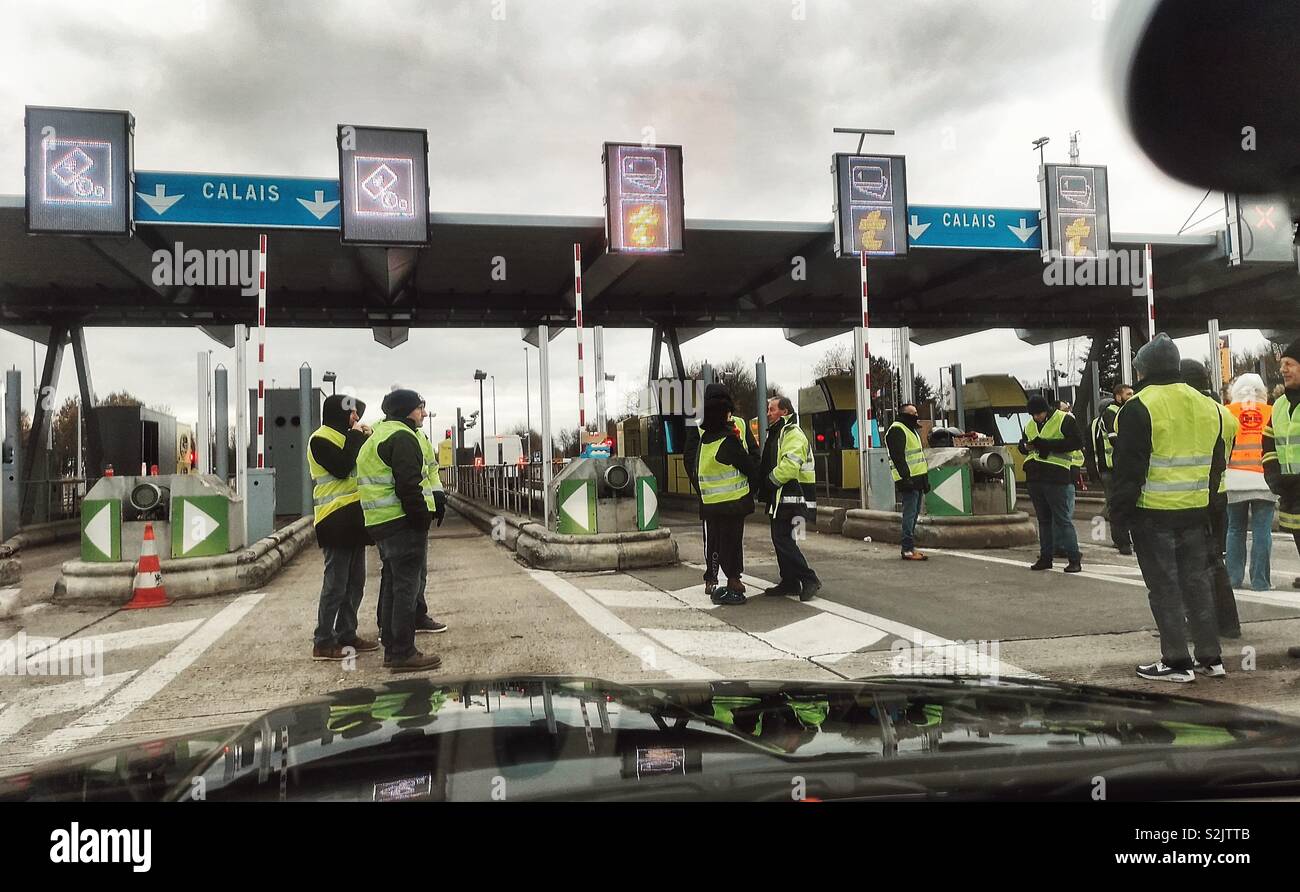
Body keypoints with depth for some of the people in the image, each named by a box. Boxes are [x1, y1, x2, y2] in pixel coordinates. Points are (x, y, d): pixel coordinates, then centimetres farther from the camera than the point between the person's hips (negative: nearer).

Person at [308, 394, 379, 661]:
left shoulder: (343, 437, 20)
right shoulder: (320, 439, -9)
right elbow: (342, 468, -22)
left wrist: (367, 439, 3)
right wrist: (355, 436, -13)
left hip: (353, 518, 10)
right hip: (336, 519, -9)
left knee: (355, 582, 12)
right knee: (336, 583, -8)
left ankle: (347, 634, 20)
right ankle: (323, 643, -2)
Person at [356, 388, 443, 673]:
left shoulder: (377, 436, 20)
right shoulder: (402, 438, -13)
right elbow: (408, 486, -21)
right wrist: (423, 518, -16)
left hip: (381, 523, 11)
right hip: (403, 523, -10)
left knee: (392, 585, 16)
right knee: (407, 586, -6)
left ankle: (391, 648, 23)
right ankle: (403, 653, -4)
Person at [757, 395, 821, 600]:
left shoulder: (793, 433, -13)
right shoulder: (776, 433, 20)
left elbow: (789, 466, -25)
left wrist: (769, 481, -13)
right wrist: (766, 489, 11)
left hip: (791, 497, -10)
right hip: (779, 497, 10)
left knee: (783, 539, -13)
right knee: (780, 539, 11)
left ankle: (809, 579, -6)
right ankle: (789, 582, 19)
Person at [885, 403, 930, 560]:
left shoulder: (911, 430, 23)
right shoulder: (896, 431, -11)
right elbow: (898, 457, -20)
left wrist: (925, 480, 25)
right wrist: (906, 477, -26)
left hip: (917, 479, 10)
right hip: (908, 481, -10)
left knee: (914, 514, 13)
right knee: (910, 514, -10)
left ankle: (908, 545, 19)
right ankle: (908, 549, -8)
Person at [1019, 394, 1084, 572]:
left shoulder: (1064, 420, -5)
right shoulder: (1030, 425, 17)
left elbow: (1077, 442, -14)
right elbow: (1022, 444, 24)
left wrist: (1047, 444, -19)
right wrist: (1026, 446, -1)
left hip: (1056, 477, -7)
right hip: (1034, 477, 7)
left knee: (1062, 518, -6)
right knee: (1043, 519, 13)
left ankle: (1074, 558, -1)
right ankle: (1045, 557, 20)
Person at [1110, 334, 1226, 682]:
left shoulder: (1139, 407, -13)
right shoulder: (1207, 406, 10)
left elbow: (1129, 467, -14)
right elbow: (1216, 463, 15)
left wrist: (1121, 508, -7)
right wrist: (1205, 497, 21)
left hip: (1153, 513, -6)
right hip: (1195, 512, 6)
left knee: (1165, 587, 1)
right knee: (1197, 582, 15)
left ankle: (1176, 662, 6)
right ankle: (1210, 657, 21)